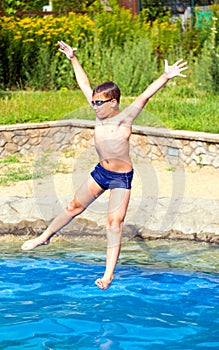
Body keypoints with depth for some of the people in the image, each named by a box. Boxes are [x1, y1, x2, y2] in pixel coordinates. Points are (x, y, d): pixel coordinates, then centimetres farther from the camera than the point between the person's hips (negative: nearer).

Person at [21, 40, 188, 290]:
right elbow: (85, 85, 4)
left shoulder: (125, 117, -20)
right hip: (100, 172, 6)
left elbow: (146, 95, -31)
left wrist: (165, 77, -43)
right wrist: (73, 59, 8)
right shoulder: (100, 112, -6)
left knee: (114, 223, -8)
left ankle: (109, 274, -6)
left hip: (122, 177, -6)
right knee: (75, 206, 19)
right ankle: (45, 237, 36)